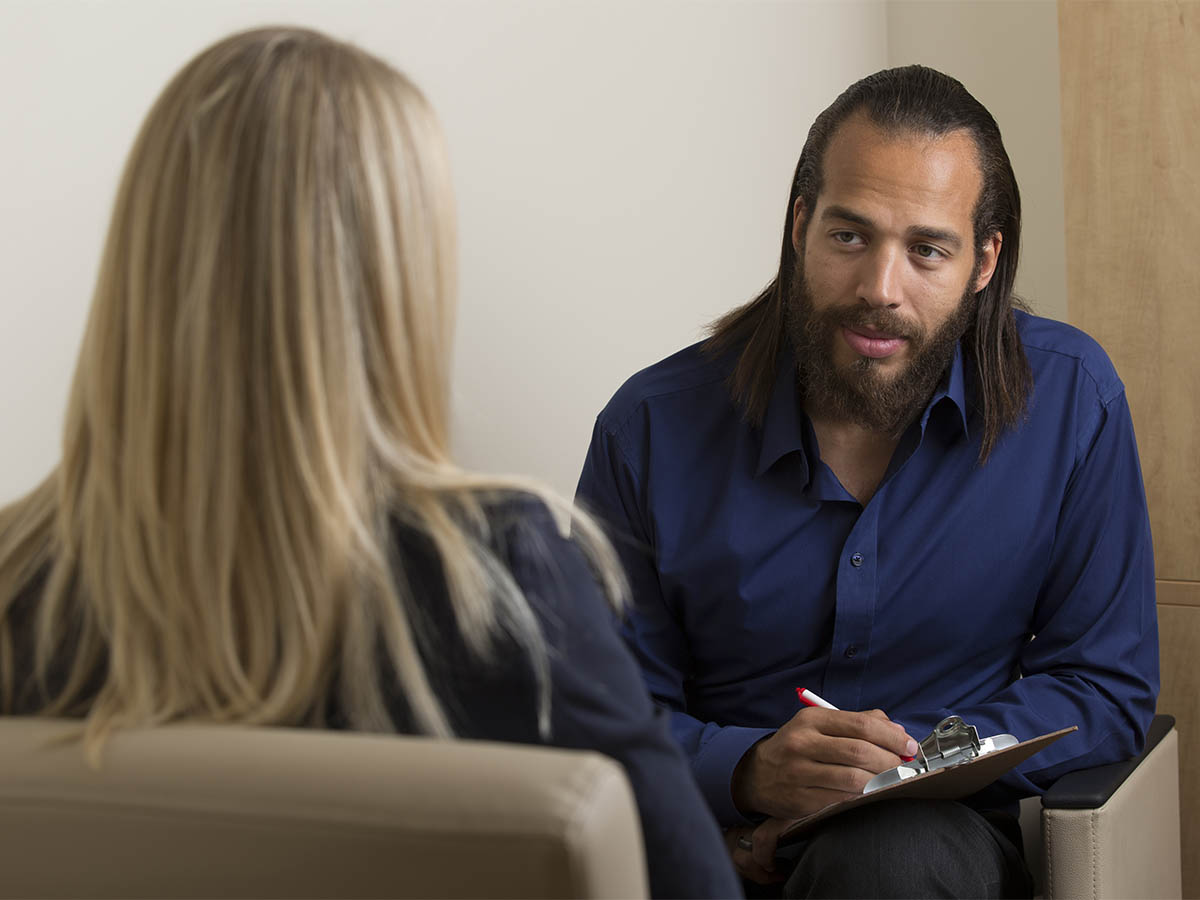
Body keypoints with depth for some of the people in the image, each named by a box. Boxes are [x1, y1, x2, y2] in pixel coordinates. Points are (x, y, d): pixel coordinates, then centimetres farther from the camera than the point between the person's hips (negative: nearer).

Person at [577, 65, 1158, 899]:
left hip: (937, 831, -1)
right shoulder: (653, 429, -4)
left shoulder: (1068, 398, -3)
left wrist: (902, 767, -14)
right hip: (715, 833, 2)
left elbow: (1107, 689, 1)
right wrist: (751, 770, -24)